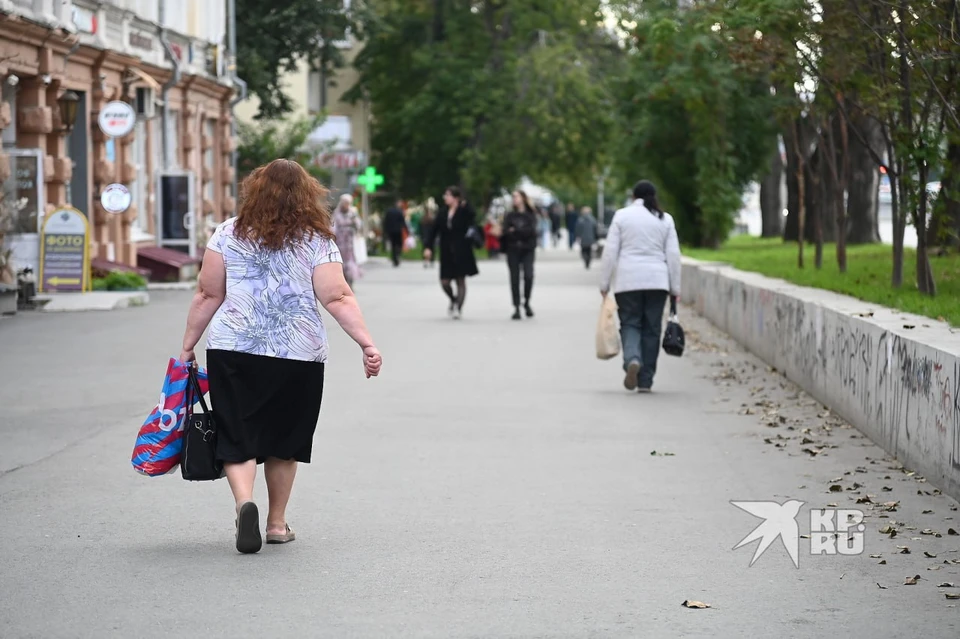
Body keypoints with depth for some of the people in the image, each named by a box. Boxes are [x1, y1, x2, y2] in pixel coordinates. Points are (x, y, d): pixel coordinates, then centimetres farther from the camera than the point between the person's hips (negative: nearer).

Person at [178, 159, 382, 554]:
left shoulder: (229, 234, 3)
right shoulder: (317, 241, 0)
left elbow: (208, 296, 3)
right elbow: (337, 299, -8)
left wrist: (188, 346, 10)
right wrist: (367, 344, -8)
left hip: (232, 352, 0)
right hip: (299, 357, 0)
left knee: (237, 436, 4)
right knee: (283, 439, 15)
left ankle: (244, 501, -21)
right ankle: (277, 523, 21)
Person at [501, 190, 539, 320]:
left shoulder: (531, 215, 7)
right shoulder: (510, 215, 12)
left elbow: (531, 230, -8)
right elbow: (506, 231, -2)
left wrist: (515, 231, -8)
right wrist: (522, 232, -15)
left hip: (528, 250, -2)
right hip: (513, 250, 2)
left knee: (528, 275, -16)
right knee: (514, 278, -2)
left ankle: (526, 302, 5)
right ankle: (516, 308, 1)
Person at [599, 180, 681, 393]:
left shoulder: (622, 216, 1)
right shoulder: (665, 219, 6)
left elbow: (610, 252, -1)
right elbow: (673, 255, 5)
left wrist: (604, 283, 4)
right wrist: (675, 287, 10)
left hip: (628, 280, -1)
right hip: (657, 280, 1)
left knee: (630, 324, 5)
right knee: (651, 329, 7)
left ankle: (632, 360, -24)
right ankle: (645, 381, 7)